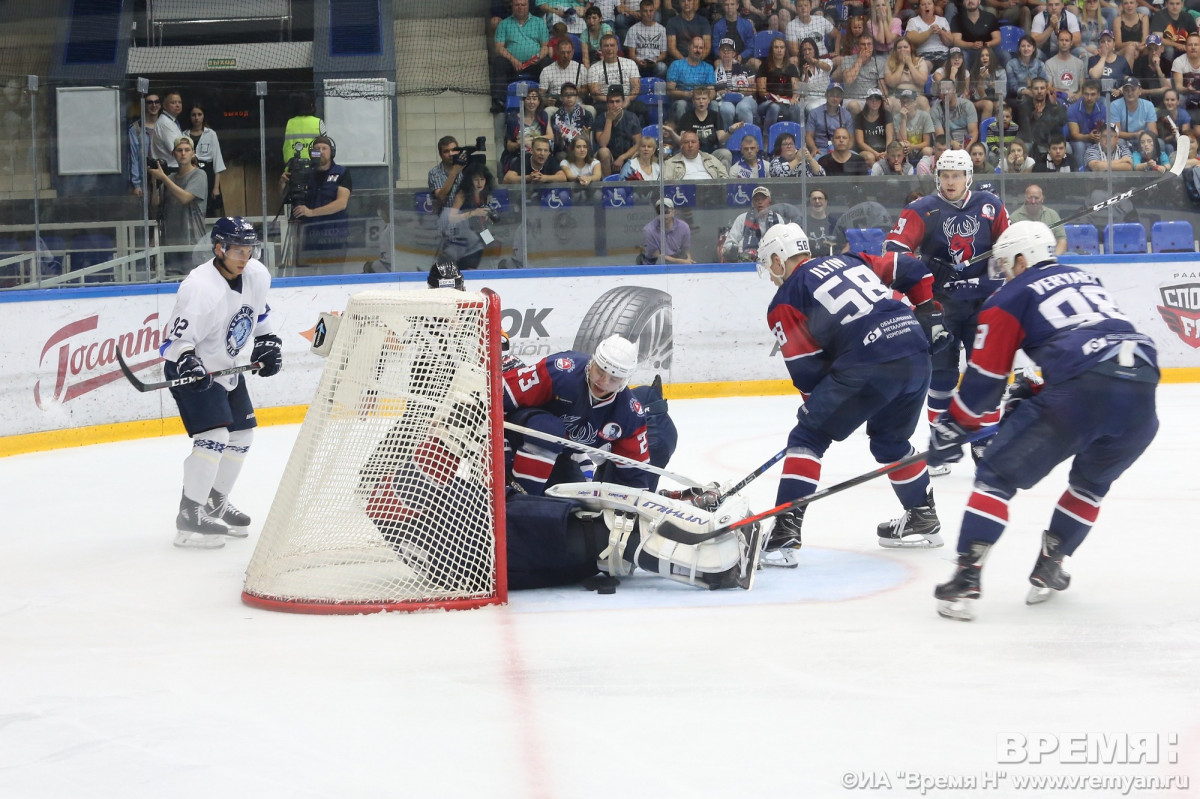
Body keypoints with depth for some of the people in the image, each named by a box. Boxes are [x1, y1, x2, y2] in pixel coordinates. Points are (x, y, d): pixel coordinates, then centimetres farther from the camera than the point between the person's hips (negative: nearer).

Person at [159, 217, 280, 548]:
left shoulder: (257, 275, -6)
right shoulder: (200, 288, -31)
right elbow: (176, 340, -30)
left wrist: (267, 343, 6)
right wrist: (188, 364, -47)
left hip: (226, 368, 9)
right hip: (191, 371, -9)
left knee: (242, 434, 17)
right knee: (214, 437, -21)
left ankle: (216, 503, 34)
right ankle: (189, 517, -17)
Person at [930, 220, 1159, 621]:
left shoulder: (1011, 296, 14)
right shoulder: (1086, 280, 32)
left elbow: (986, 373, 13)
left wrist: (956, 422, 27)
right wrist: (1034, 393, 40)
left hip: (1080, 393, -5)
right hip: (1141, 391, 6)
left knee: (998, 475, 6)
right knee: (1092, 481, 32)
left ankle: (966, 578, -5)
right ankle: (1049, 567, 27)